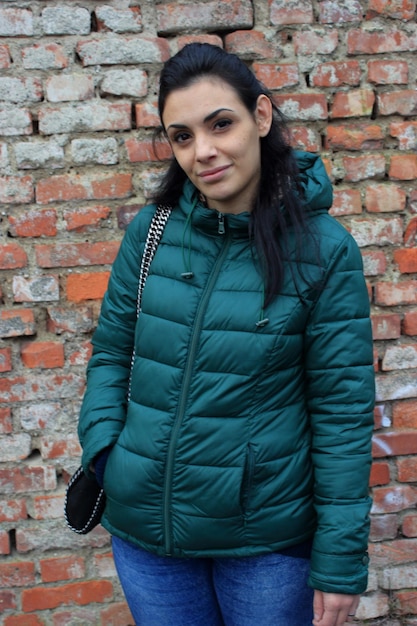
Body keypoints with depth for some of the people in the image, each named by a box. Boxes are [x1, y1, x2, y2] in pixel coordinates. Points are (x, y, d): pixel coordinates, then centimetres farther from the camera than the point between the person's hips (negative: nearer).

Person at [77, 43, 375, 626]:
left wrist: (341, 561, -9)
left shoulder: (324, 249, -11)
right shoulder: (151, 232, -4)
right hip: (143, 532, 3)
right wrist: (102, 451, -8)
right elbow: (111, 353, 7)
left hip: (268, 539, -2)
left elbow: (342, 412, -10)